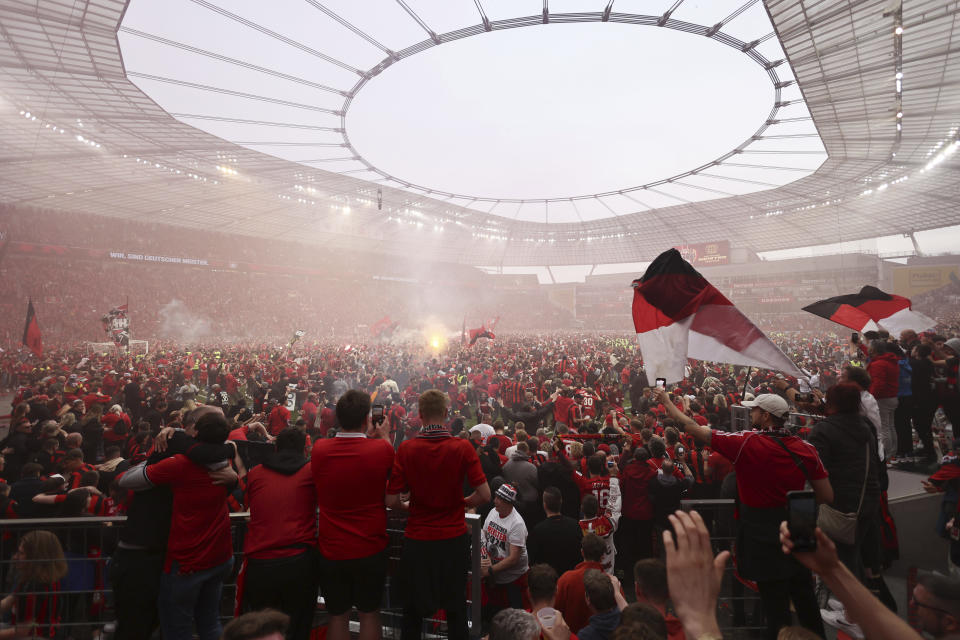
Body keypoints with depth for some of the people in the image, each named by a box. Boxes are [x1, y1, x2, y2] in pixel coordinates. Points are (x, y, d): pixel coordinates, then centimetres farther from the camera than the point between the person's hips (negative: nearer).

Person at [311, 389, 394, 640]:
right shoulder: (382, 449, -18)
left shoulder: (319, 449, -10)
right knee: (369, 613, 18)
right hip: (370, 549, -2)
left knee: (337, 615, 19)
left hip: (331, 550, 2)